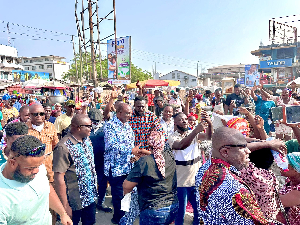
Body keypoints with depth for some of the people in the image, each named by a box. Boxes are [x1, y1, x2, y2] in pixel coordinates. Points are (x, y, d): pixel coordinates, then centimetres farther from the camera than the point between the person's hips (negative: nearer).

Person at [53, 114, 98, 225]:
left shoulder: (87, 141, 1)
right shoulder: (64, 147, -24)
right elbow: (59, 178, -23)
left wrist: (94, 189, 12)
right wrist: (65, 206, -20)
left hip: (90, 197, 7)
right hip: (74, 202, -7)